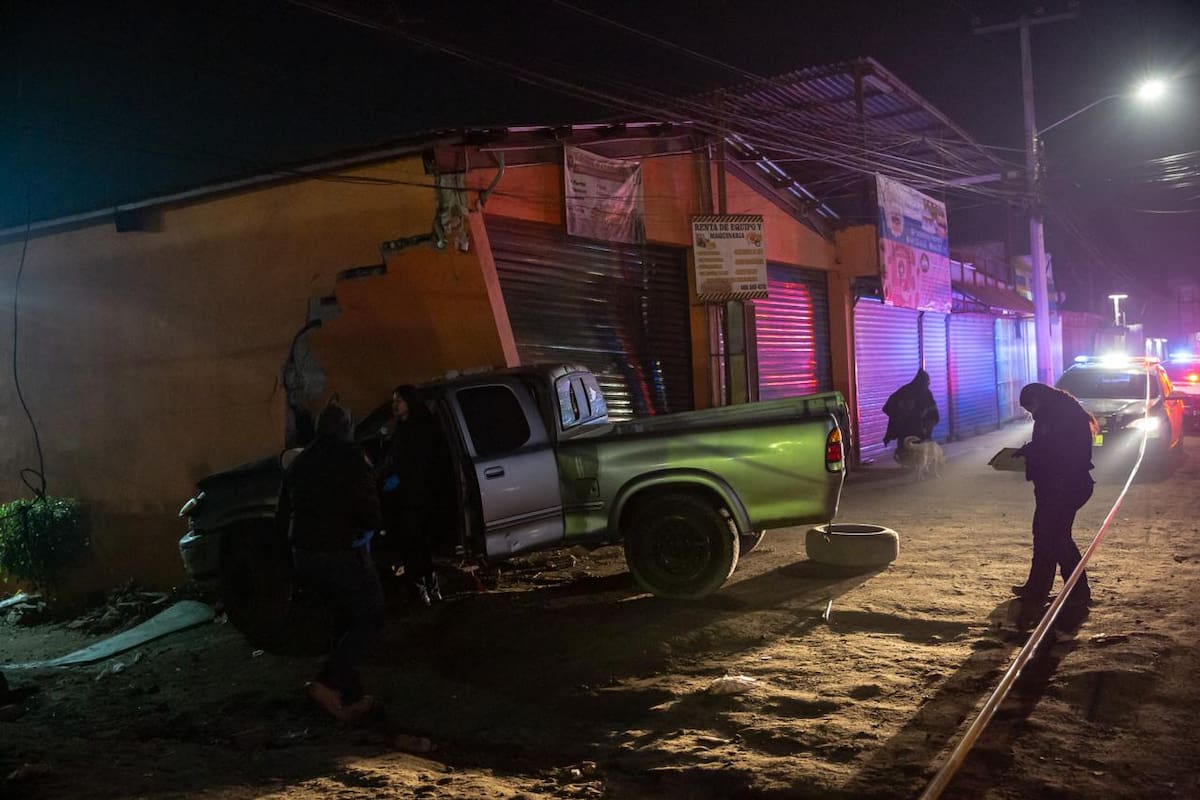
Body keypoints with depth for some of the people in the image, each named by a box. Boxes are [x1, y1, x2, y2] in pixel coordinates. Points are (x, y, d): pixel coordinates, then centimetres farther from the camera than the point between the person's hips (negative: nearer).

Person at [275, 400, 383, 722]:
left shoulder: (298, 463, 12)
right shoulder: (350, 459, -10)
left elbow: (282, 519, 14)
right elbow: (368, 511, -18)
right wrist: (368, 530, 2)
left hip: (304, 555, 7)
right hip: (342, 553, -7)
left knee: (345, 620, 19)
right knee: (369, 617, 5)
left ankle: (351, 696, 19)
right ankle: (328, 683, -10)